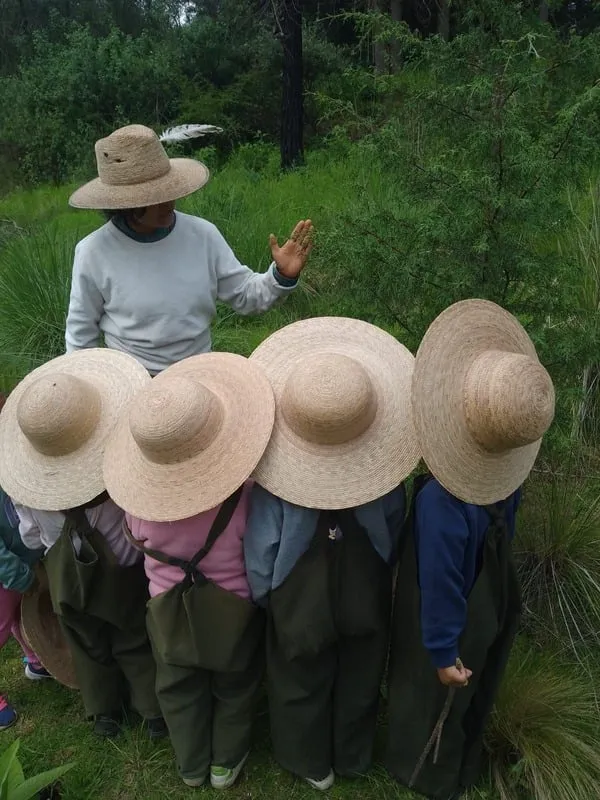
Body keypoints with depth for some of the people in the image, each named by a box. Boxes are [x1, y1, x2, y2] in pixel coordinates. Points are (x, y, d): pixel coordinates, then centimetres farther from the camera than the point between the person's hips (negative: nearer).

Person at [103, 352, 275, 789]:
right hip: (235, 608, -2)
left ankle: (192, 766, 51)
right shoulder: (245, 496, -35)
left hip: (170, 610, 2)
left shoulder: (140, 499, -25)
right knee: (234, 686, 26)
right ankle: (226, 763, 49)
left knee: (179, 688, 28)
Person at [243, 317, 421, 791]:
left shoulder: (278, 482, -32)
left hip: (299, 607, -2)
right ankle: (354, 757, 54)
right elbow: (392, 536, -7)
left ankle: (311, 764, 51)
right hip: (367, 599, 2)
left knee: (302, 684, 26)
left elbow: (261, 555, -20)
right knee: (359, 679, 28)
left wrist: (263, 597, 1)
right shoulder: (382, 472, -24)